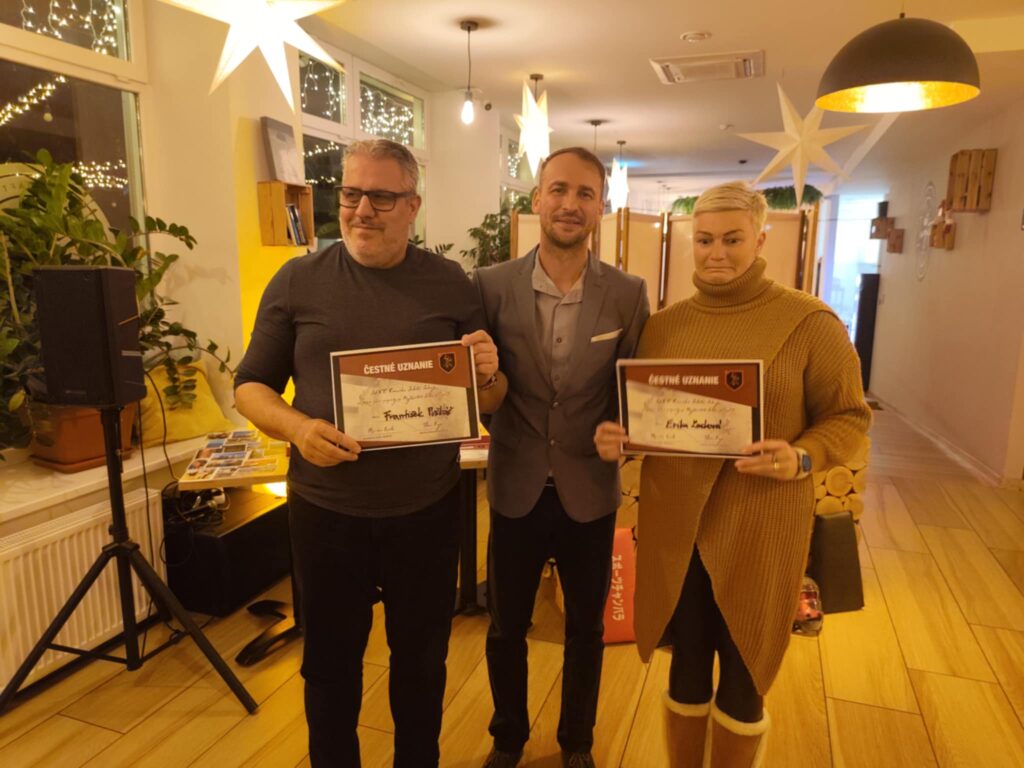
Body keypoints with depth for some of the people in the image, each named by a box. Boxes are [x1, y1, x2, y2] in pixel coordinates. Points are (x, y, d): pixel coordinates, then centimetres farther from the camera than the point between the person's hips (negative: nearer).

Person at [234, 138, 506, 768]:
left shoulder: (452, 285, -1)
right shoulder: (298, 281, -2)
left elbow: (491, 401, 4)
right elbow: (252, 385, 2)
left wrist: (487, 373, -20)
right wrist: (296, 427, -19)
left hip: (427, 510, 1)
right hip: (326, 510, 0)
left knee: (422, 658, 19)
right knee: (330, 662, 18)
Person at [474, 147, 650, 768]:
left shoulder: (629, 294, -8)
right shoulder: (492, 285, -8)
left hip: (590, 492, 0)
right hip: (516, 488, 0)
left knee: (586, 629, 19)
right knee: (506, 628, 18)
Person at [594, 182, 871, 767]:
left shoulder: (810, 322, -7)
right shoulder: (663, 325, 4)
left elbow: (850, 416, -3)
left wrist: (801, 459, -21)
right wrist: (617, 438, -10)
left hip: (760, 528, -3)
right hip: (674, 522, 3)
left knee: (744, 676, 15)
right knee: (687, 665, 19)